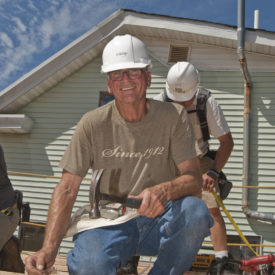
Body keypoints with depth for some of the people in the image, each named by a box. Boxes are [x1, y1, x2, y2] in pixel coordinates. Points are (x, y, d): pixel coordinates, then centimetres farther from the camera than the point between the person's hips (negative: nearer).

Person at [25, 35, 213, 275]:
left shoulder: (174, 117, -4)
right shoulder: (92, 124, -4)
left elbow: (194, 180, -9)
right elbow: (67, 189, -6)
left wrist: (164, 191, -34)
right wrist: (49, 249, -20)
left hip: (158, 219, 1)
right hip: (109, 223, -1)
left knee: (195, 210, -31)